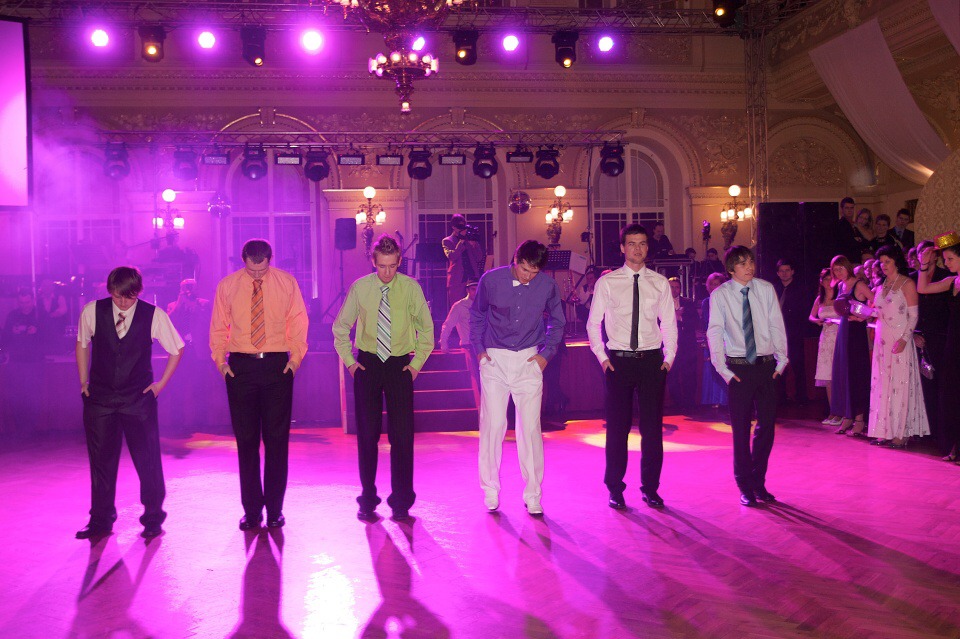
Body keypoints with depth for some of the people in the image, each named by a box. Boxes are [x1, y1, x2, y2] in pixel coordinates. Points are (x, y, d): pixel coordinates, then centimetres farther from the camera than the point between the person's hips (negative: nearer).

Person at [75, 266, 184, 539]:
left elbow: (176, 349, 4)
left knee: (147, 459, 1)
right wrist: (84, 383, 10)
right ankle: (100, 520, 22)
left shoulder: (154, 316, -9)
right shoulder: (92, 312, -4)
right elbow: (82, 344, 13)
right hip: (99, 398, 2)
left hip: (139, 399, -2)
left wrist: (160, 384, 3)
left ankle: (153, 518, 17)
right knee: (101, 459, 8)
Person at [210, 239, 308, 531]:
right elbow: (218, 326, 11)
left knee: (277, 439, 1)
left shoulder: (286, 283, 2)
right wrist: (220, 360, 2)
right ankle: (251, 511, 13)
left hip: (277, 365, 0)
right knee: (246, 440, 3)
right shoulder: (227, 285, 3)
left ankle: (275, 509, 12)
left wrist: (296, 357, 1)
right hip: (240, 367, 1)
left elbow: (298, 321, 10)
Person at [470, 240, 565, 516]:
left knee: (530, 428, -1)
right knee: (493, 425, 0)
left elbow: (557, 322, 13)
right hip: (494, 360, 0)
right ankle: (490, 492, 13)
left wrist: (546, 353, 4)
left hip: (529, 361, 0)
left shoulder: (548, 285, -3)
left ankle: (533, 495, 9)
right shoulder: (491, 280, -5)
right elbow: (477, 316, 11)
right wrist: (479, 349, 4)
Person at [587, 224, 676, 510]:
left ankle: (650, 487, 17)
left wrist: (668, 358, 3)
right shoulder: (607, 282, 2)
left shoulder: (660, 283, 6)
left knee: (653, 427, 4)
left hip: (652, 360, 2)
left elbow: (669, 323, 11)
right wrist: (602, 356, -1)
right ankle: (615, 489, 15)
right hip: (618, 360, -1)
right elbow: (593, 323, 7)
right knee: (617, 427, 2)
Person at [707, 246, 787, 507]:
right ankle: (745, 487, 17)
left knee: (767, 425, 7)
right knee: (741, 429, 4)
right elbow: (714, 333, -5)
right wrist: (723, 369, -9)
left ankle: (758, 482, 24)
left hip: (766, 366, 3)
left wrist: (781, 360, 1)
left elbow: (777, 326, 6)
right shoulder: (720, 295, -5)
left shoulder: (766, 290, 3)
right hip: (738, 369, -3)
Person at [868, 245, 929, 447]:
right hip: (882, 340, 6)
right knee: (882, 385, 5)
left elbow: (913, 315, -9)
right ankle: (886, 431, 10)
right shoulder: (881, 286, 15)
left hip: (899, 341, -6)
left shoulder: (907, 284, -4)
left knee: (900, 384, -5)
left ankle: (901, 433, -2)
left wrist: (904, 338, -19)